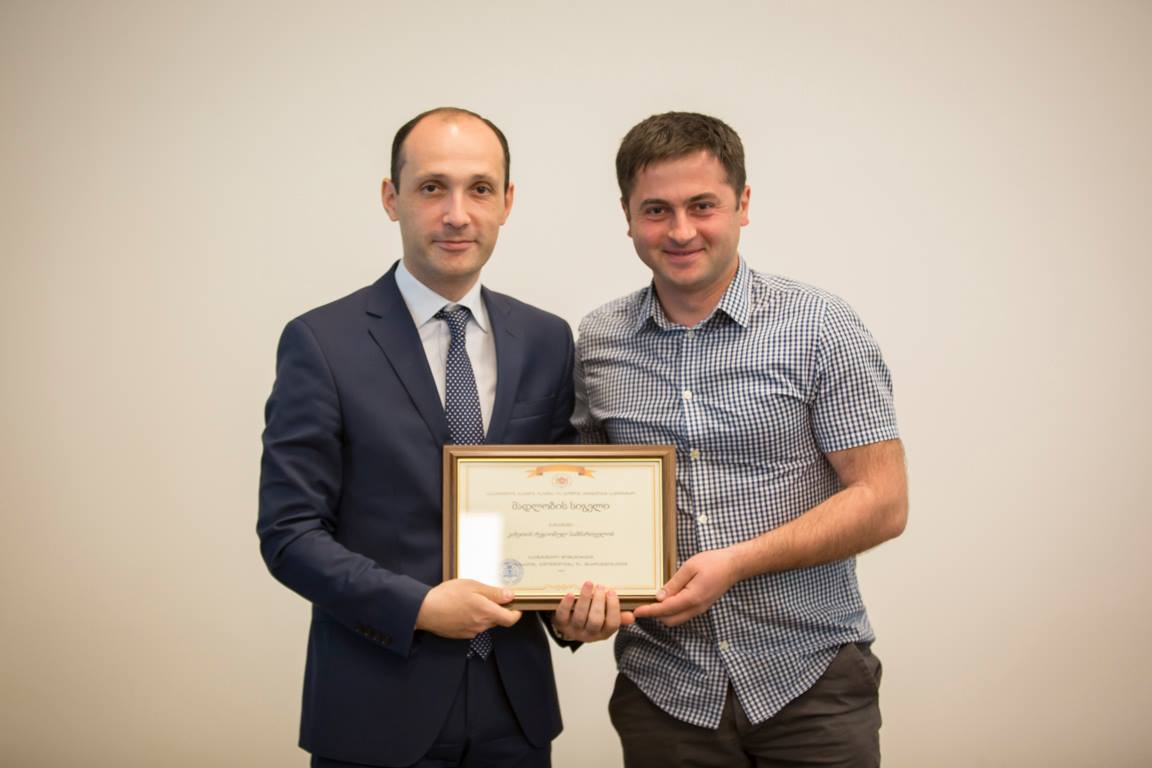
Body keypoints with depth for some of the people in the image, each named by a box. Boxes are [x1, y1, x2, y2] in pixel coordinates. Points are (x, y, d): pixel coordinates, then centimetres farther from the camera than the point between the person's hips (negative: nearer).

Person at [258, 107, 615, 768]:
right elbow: (289, 532, -9)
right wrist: (420, 607, -19)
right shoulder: (322, 343, -8)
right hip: (379, 711, -4)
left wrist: (576, 600, -7)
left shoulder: (546, 341, 5)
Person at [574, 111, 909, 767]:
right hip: (663, 688, 3)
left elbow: (883, 502, -8)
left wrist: (737, 562, -17)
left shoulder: (819, 328, -6)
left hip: (811, 686, -2)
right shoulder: (596, 343, 3)